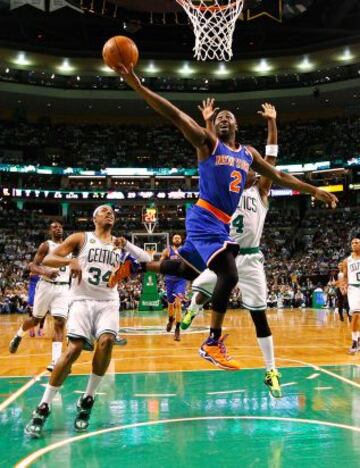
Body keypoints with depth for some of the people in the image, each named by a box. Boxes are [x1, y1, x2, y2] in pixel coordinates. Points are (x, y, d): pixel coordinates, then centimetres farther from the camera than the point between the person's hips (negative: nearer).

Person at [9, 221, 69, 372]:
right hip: (46, 286, -3)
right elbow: (32, 266, -11)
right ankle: (18, 336, 43)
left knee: (60, 323, -10)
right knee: (36, 319, 10)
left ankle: (55, 361, -14)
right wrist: (45, 272, -29)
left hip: (63, 288, 3)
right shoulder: (46, 245, -3)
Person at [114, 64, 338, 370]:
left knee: (190, 269, 19)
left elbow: (279, 176, 23)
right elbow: (175, 115, -14)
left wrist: (314, 190, 20)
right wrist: (138, 86, -24)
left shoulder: (248, 153, 16)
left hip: (223, 223, 8)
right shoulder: (208, 142, -3)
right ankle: (213, 343, -9)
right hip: (205, 219, -8)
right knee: (229, 275, -21)